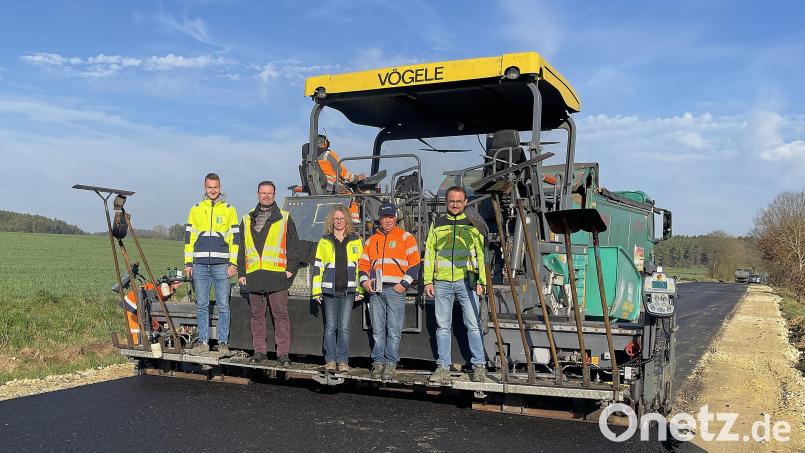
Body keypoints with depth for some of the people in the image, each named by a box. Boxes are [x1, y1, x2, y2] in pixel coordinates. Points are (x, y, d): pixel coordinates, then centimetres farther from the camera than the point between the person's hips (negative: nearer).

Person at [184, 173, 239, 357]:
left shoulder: (229, 210, 8)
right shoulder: (196, 209, 13)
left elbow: (235, 238, 5)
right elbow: (189, 237, 12)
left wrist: (233, 263, -3)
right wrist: (188, 263, 5)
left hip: (221, 265, -2)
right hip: (200, 265, 2)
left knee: (223, 305, -1)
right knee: (201, 305, 6)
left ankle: (223, 343, 5)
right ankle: (203, 342, 13)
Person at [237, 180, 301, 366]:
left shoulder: (284, 219, 8)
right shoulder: (247, 220, 17)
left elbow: (294, 246, 5)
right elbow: (242, 248, 19)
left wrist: (291, 269, -4)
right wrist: (241, 272, 11)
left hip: (277, 276, -3)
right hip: (254, 276, 3)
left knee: (280, 314, -3)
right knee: (257, 315, 8)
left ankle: (283, 352, 2)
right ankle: (259, 351, 16)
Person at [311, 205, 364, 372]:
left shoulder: (355, 241, 8)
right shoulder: (324, 241, 9)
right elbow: (317, 266, 8)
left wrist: (360, 289, 3)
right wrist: (316, 290, 2)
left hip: (348, 290, 0)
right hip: (329, 290, 1)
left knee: (344, 327, 0)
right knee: (330, 326, 3)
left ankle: (343, 361, 7)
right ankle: (330, 360, 10)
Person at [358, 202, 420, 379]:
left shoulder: (405, 237, 6)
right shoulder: (371, 240, 20)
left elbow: (415, 264, 0)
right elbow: (363, 264, 22)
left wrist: (404, 284, -8)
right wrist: (364, 281, 5)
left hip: (395, 290, -4)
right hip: (375, 291, 4)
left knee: (393, 330, -4)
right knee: (378, 330, 5)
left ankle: (391, 363, 2)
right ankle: (378, 362, 11)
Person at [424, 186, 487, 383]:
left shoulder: (473, 224, 8)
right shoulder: (437, 224, 13)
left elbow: (481, 253, 5)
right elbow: (429, 253, 12)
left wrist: (481, 281, -4)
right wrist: (428, 281, 5)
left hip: (466, 281, -2)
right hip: (442, 283, 2)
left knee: (473, 324, -4)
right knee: (442, 326, 5)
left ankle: (479, 365, 6)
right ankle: (443, 367, 12)